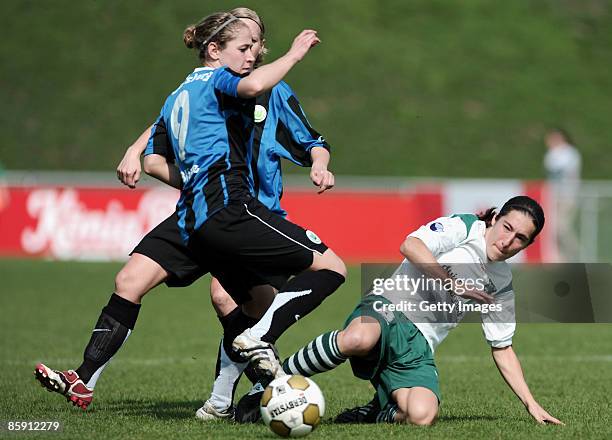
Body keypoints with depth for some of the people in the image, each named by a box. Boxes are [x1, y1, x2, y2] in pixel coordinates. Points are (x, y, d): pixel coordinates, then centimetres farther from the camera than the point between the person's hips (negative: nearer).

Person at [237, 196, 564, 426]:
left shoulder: (503, 285, 19)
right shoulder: (463, 227, 3)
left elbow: (502, 349, 25)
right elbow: (410, 246, -13)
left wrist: (531, 404, 18)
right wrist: (454, 284, -14)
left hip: (418, 345, 5)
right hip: (387, 310, -5)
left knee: (421, 416, -29)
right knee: (359, 338, -44)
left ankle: (374, 414, 6)